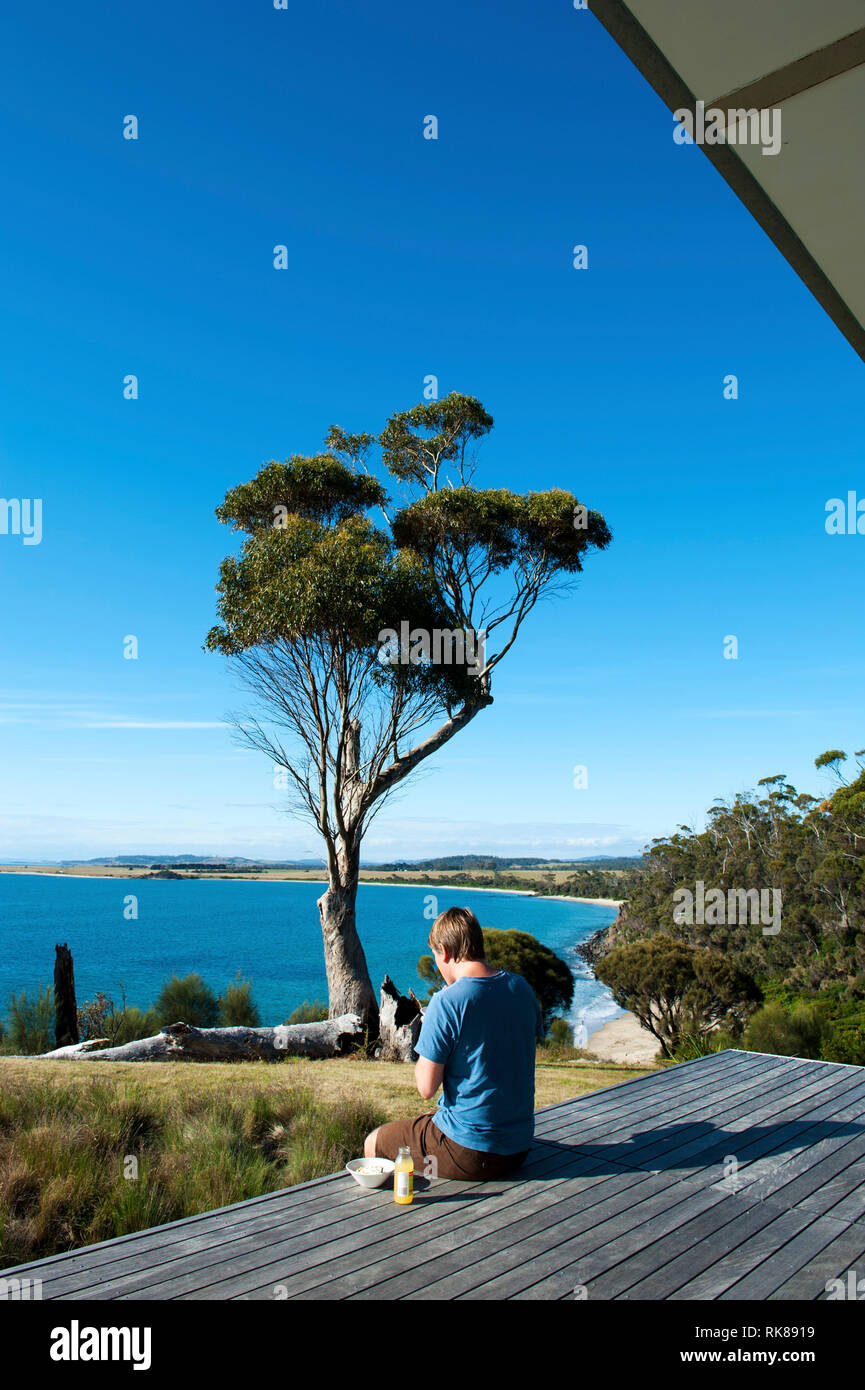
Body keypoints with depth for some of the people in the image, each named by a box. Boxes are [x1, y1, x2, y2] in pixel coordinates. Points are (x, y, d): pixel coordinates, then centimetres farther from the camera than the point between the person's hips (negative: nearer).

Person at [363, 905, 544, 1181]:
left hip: (469, 1153, -7)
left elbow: (426, 1088, -17)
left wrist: (427, 1030, -1)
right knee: (429, 1117, 33)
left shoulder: (448, 1002, -21)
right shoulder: (521, 987, -1)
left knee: (373, 1144, 16)